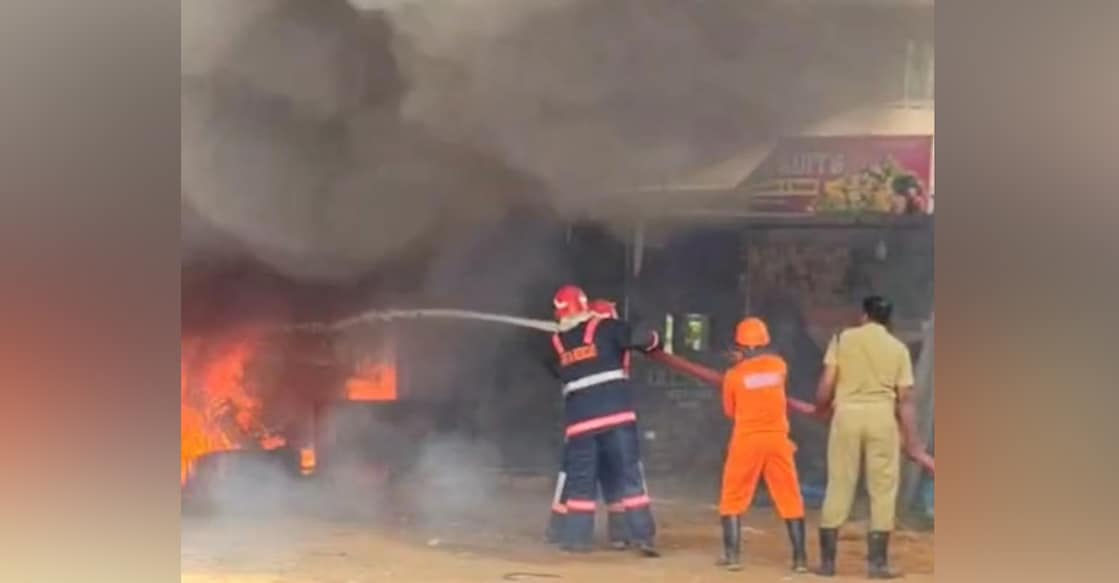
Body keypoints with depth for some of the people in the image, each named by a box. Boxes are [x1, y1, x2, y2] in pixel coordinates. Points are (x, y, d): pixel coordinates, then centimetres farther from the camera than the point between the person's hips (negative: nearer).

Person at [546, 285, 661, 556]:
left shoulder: (556, 343, 12)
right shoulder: (605, 328, 1)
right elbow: (640, 339, -9)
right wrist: (656, 341, 11)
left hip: (579, 418, 3)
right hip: (616, 413, -3)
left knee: (581, 479, 12)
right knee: (630, 476, 0)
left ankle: (576, 537, 12)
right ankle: (642, 536, -4)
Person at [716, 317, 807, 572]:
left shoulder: (733, 375, -4)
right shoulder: (779, 365, 3)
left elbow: (730, 412, 8)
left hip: (746, 440, -2)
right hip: (777, 439, 2)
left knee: (733, 499, 10)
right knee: (790, 500, 7)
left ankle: (732, 556, 4)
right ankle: (800, 558, 6)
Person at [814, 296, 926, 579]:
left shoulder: (843, 338, 5)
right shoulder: (898, 348, 7)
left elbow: (826, 384, -1)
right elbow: (905, 399, 1)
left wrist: (821, 410, 17)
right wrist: (912, 441, 3)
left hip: (847, 414, 0)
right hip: (882, 416, 0)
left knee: (838, 487, 6)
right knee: (882, 489, 5)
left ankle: (827, 560, 8)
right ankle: (877, 562, 4)